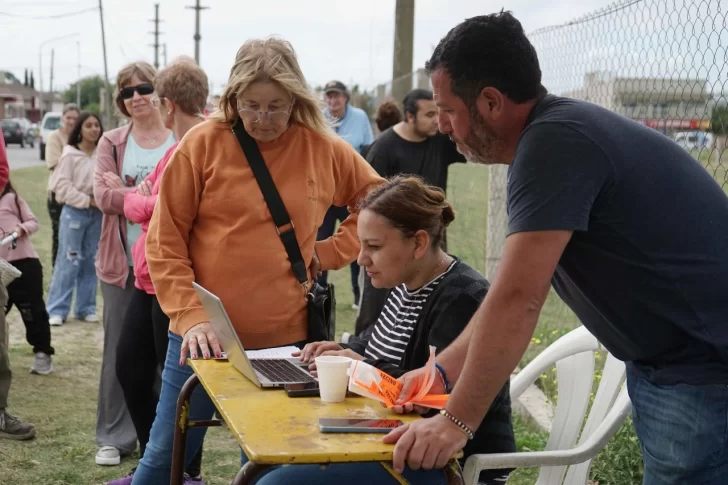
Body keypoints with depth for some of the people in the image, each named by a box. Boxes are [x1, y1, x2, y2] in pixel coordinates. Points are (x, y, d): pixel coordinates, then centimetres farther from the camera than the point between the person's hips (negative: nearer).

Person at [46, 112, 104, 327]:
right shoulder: (70, 154, -7)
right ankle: (57, 310, 3)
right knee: (68, 262, -3)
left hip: (97, 213, 4)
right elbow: (62, 186, -10)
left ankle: (86, 308, 20)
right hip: (74, 212, -4)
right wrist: (88, 200, -14)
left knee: (90, 262, 11)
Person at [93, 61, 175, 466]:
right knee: (119, 352, 8)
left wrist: (127, 194, -13)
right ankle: (115, 437, 20)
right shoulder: (111, 143, 6)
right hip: (123, 262, 2)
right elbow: (103, 195, -7)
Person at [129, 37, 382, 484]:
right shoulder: (203, 144, -6)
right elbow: (165, 244, -4)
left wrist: (331, 252, 3)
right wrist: (190, 317, -15)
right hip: (206, 337, -1)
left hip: (287, 339, 2)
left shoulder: (323, 148, 0)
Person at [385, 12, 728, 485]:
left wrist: (456, 421, -17)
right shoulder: (557, 134, 9)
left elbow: (518, 301, -25)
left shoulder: (554, 141, -22)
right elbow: (516, 290, 16)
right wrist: (442, 369, 15)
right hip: (664, 365, 10)